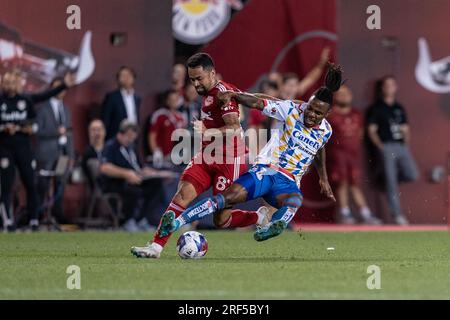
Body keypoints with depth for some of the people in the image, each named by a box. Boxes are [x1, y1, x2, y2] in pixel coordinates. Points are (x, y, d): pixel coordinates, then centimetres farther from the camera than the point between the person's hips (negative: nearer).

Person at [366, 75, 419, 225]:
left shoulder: (399, 108, 19)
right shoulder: (376, 108, 5)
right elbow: (371, 130, 0)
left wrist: (407, 142, 5)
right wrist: (380, 146, -12)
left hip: (401, 146, 5)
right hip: (386, 147, -5)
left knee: (412, 175, -12)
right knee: (391, 183, -7)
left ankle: (393, 175, 16)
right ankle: (397, 215, -5)